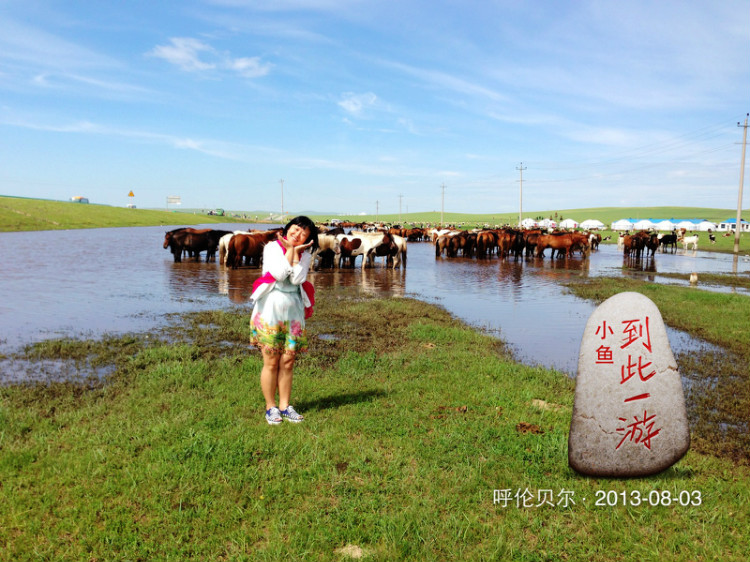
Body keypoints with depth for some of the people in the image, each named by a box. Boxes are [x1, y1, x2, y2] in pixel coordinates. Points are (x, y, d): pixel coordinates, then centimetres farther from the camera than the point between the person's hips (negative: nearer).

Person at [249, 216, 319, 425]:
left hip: (293, 311, 3)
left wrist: (296, 251, -8)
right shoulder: (272, 247, -1)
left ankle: (285, 406, 17)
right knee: (271, 362, 0)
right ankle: (270, 407, 13)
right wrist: (289, 250, -10)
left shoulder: (305, 254, 8)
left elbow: (297, 279, -10)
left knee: (287, 362, 6)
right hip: (270, 308, -3)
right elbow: (279, 274, -16)